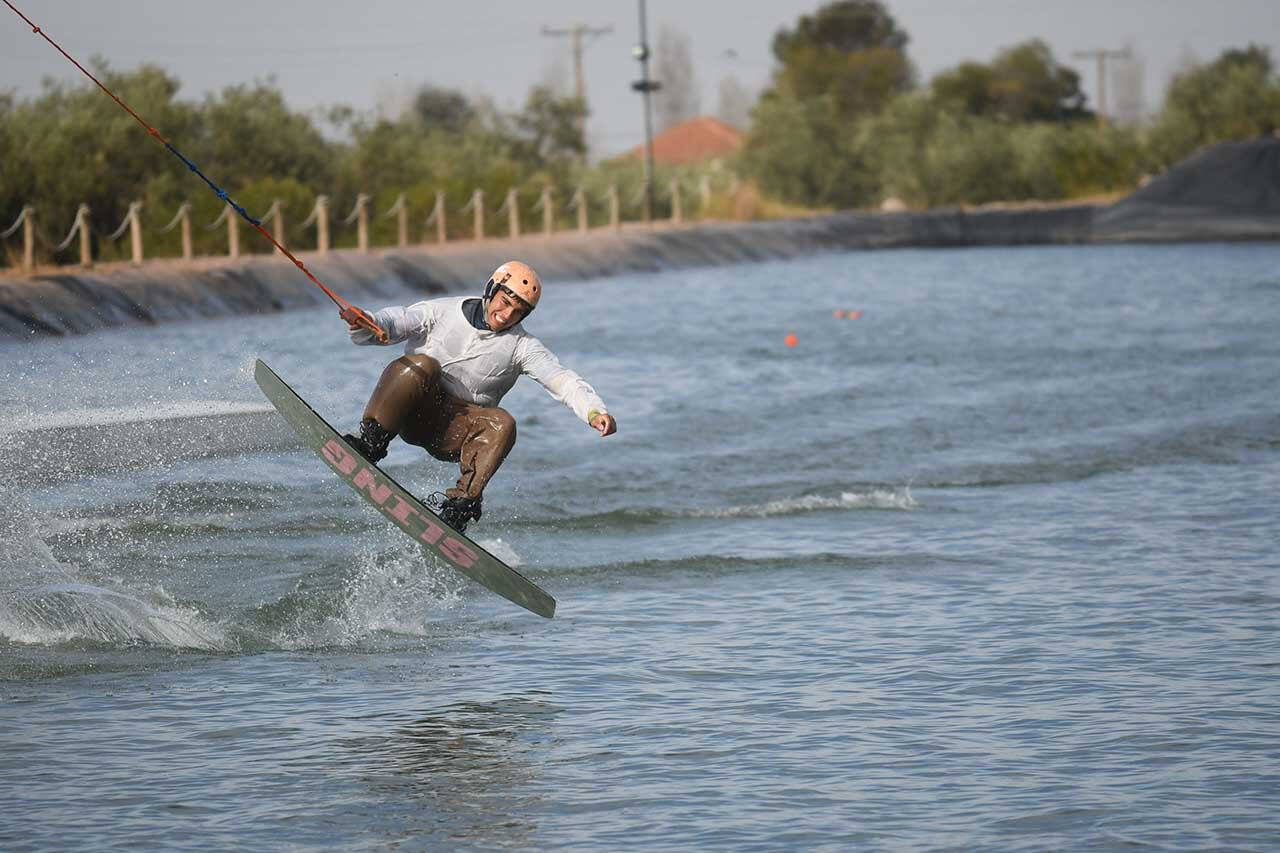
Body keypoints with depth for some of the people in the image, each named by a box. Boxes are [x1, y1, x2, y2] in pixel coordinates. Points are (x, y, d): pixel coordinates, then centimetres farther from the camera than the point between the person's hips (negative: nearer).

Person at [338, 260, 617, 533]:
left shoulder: (521, 346, 1)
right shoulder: (443, 312, 1)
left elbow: (562, 381, -12)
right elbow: (394, 323, -8)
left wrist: (594, 411, -30)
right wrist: (364, 324, -31)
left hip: (454, 432, 1)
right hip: (411, 413, -1)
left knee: (501, 425, -29)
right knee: (422, 365, -29)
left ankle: (463, 499, -35)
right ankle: (370, 439, -33)